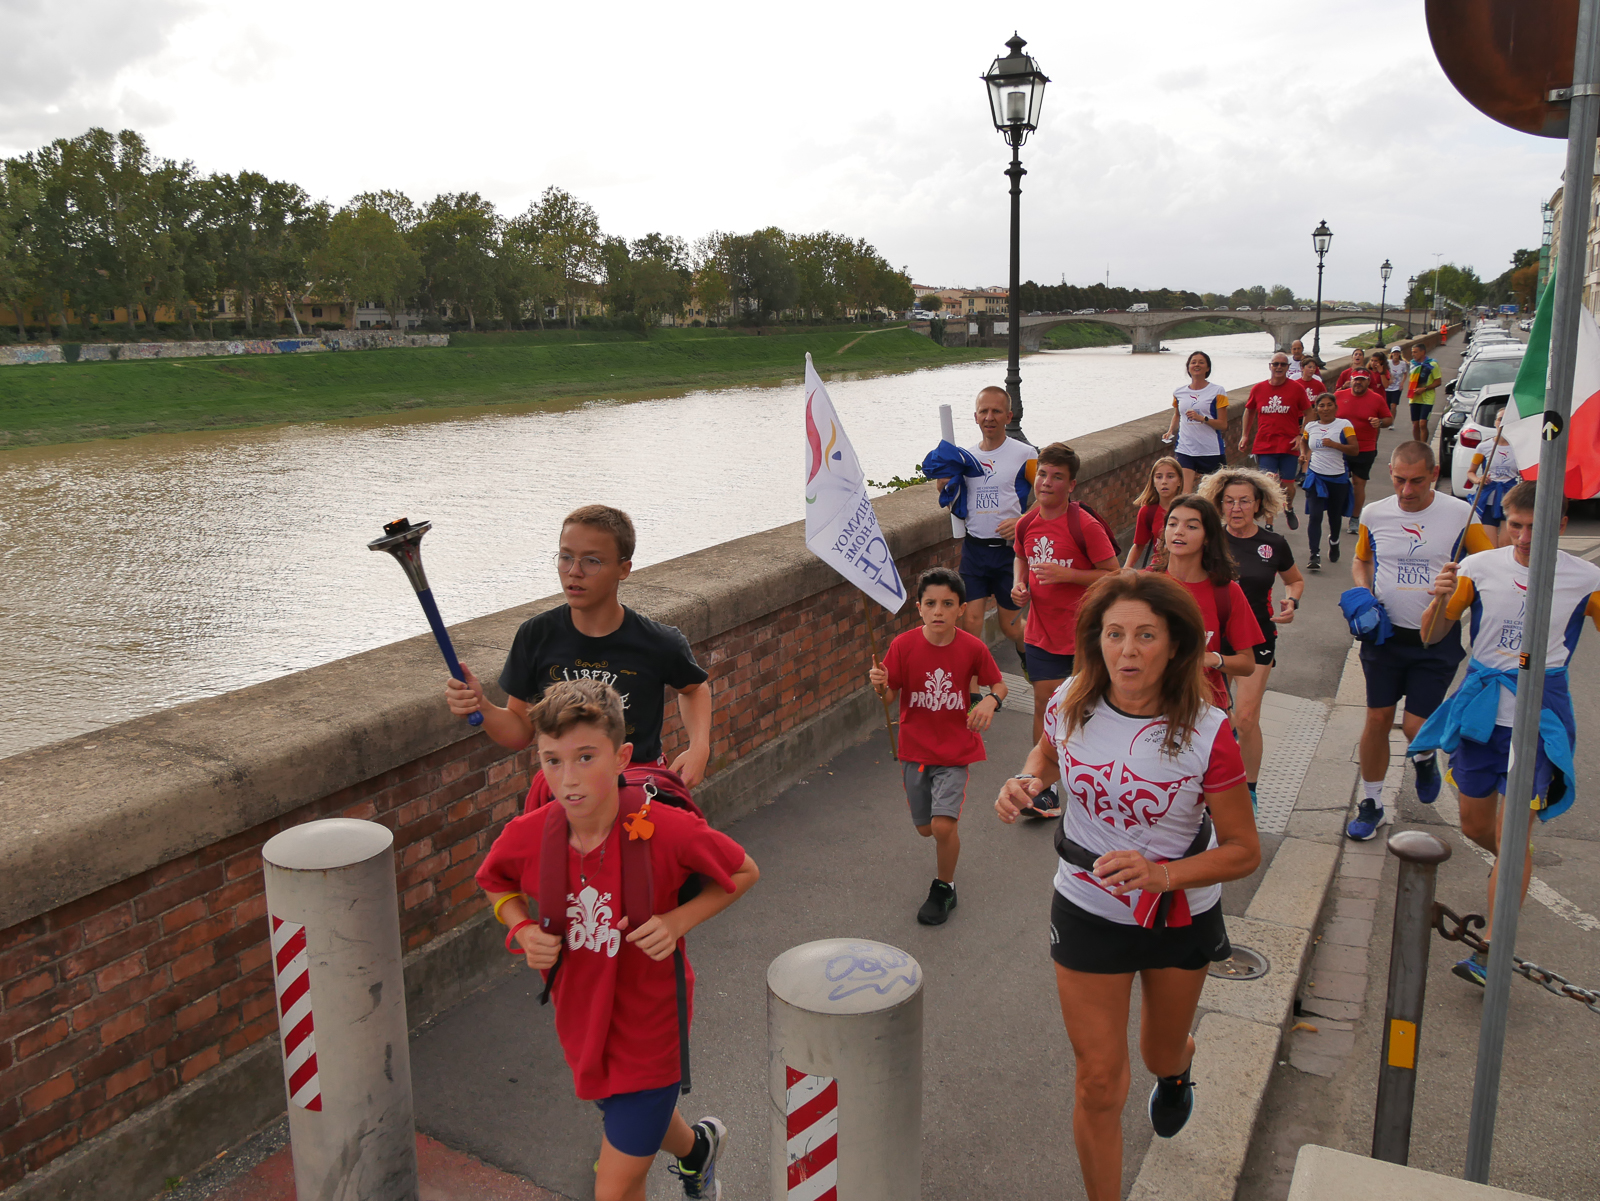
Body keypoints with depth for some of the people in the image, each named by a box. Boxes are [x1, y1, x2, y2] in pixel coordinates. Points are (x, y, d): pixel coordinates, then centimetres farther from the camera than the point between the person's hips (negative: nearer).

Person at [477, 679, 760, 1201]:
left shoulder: (669, 831, -28)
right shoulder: (526, 837, -18)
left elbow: (744, 872, -10)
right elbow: (497, 886, 6)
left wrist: (678, 921, -22)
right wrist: (524, 931, -14)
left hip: (650, 1033, -5)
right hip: (582, 1028, 5)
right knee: (639, 1122, 33)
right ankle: (696, 1146, 65)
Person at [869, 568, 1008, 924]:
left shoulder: (973, 648, -11)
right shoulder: (903, 645, -12)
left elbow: (999, 684, 4)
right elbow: (890, 696, -5)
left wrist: (991, 700, -18)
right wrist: (880, 684, -28)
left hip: (955, 748, -2)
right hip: (914, 748, 2)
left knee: (943, 825, -15)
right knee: (925, 827, 12)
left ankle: (943, 888, 13)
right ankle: (948, 848, 50)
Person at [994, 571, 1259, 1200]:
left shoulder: (1206, 733, -25)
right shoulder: (1071, 702, -16)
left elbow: (1244, 850, -16)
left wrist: (1161, 874, -32)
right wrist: (1027, 782, -15)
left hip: (1180, 916, 0)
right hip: (1088, 910, 1)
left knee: (1160, 1054, 26)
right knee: (1099, 1082, 4)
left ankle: (1178, 1065, 65)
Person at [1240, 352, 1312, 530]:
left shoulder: (1297, 388, -2)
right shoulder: (1258, 389, 2)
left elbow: (1308, 414, 5)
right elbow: (1249, 411, 18)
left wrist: (1301, 435, -5)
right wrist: (1245, 435, 12)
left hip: (1289, 447, 0)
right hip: (1264, 447, 0)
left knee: (1287, 484, 8)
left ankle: (1289, 509, 41)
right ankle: (1268, 525, 7)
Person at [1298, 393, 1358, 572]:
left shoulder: (1344, 425, -6)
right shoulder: (1311, 426, 4)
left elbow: (1355, 449, -14)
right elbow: (1303, 440, 27)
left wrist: (1334, 444, -27)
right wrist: (1303, 454, 8)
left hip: (1338, 478, -1)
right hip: (1316, 476, 1)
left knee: (1335, 515, 15)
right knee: (1315, 515, -13)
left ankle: (1334, 541, 45)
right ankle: (1314, 554, -12)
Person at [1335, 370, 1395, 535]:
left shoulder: (1377, 399, 1)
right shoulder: (1338, 396, 2)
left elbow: (1389, 419, 8)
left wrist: (1380, 422, -14)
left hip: (1365, 450, -1)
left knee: (1359, 483, 3)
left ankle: (1355, 518, 14)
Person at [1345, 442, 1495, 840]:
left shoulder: (1460, 514, -8)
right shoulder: (1374, 514, 0)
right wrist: (1363, 596, -2)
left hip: (1436, 639, -2)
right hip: (1384, 635, 2)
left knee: (1417, 727, -4)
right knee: (1377, 719, 5)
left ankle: (1425, 757, 35)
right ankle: (1371, 804, 22)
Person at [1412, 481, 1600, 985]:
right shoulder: (1480, 567, -5)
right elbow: (1431, 634, -1)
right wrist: (1441, 599, -22)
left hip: (1540, 715, -3)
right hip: (1481, 709, 3)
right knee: (1475, 826, 15)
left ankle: (1491, 949, -1)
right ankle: (1513, 867, 50)